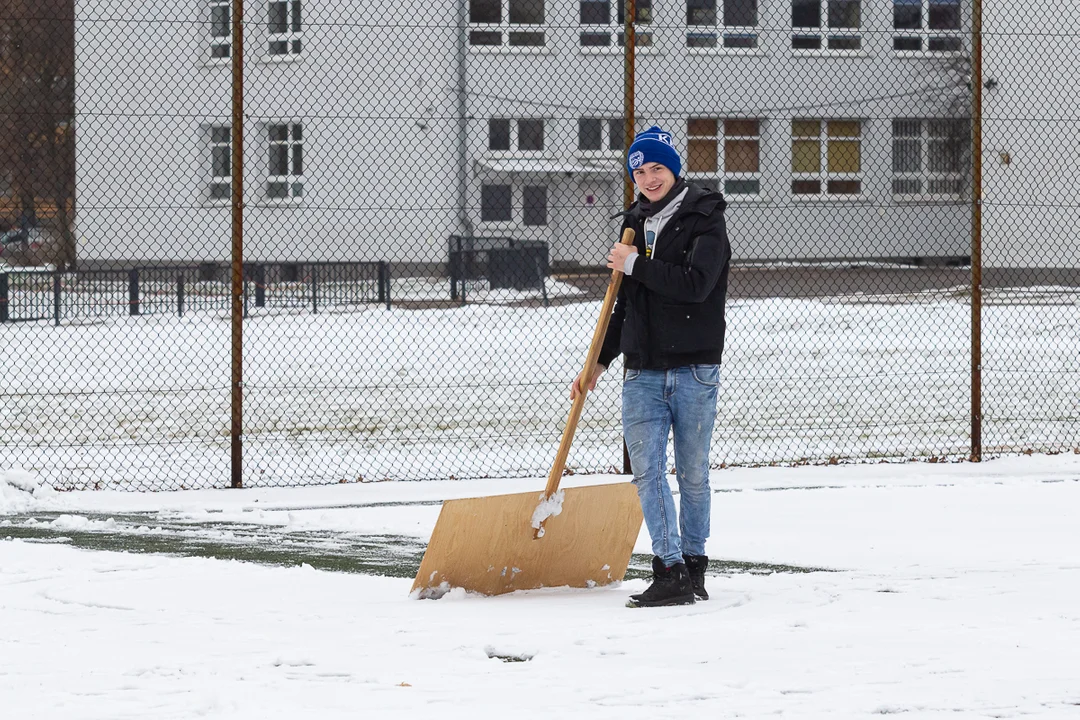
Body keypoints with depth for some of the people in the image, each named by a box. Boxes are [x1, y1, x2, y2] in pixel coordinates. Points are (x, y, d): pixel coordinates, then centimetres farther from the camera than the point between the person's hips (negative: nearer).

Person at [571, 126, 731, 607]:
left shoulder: (704, 221, -4)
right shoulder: (636, 224, 15)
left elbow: (695, 284, -20)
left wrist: (635, 265, -14)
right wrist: (599, 362, 21)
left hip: (694, 369, -5)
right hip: (642, 369, 5)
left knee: (692, 473, 4)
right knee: (646, 468, -6)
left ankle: (694, 565, 14)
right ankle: (669, 571, -8)